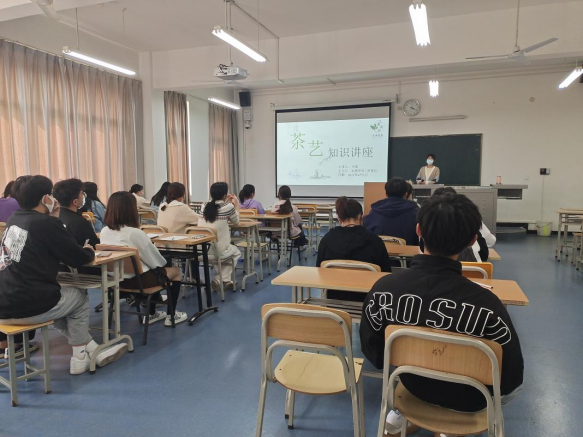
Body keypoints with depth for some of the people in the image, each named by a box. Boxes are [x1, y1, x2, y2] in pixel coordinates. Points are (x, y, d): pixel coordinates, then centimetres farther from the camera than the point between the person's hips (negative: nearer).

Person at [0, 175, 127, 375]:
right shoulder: (46, 223, -14)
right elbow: (79, 259, -9)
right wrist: (89, 251, 13)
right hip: (29, 307, -7)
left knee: (61, 296, 29)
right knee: (80, 296, 18)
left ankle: (94, 351, 27)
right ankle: (80, 358, 25)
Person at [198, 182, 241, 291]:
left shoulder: (205, 206, 5)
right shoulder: (228, 207, -8)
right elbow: (236, 222, 11)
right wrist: (236, 205, 22)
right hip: (218, 252, -5)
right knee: (236, 252, 29)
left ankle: (225, 280, 27)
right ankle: (222, 280, 13)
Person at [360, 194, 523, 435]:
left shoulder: (383, 289, -26)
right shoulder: (486, 303, -34)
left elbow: (372, 351, -9)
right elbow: (511, 380, -19)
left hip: (414, 385, 2)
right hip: (468, 399, -1)